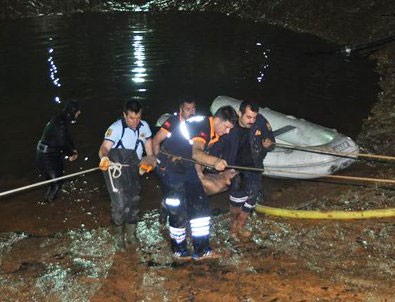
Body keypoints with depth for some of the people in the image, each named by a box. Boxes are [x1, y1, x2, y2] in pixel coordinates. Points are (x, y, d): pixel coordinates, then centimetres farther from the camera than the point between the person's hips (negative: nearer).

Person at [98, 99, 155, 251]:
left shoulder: (144, 126, -5)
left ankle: (131, 233, 27)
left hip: (132, 169, 5)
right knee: (120, 203, -13)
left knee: (134, 200, 8)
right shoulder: (116, 128, -22)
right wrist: (104, 157, -54)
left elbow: (148, 140, 16)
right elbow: (104, 147, -33)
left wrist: (150, 158, 15)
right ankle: (119, 236, 7)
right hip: (115, 168, -5)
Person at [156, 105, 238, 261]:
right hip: (170, 164, -9)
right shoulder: (201, 126, -29)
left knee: (200, 204, 4)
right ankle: (179, 250, 12)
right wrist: (215, 161, -62)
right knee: (177, 210, -7)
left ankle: (201, 249, 9)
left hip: (186, 165, 9)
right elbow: (195, 152, -47)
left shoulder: (214, 133, 0)